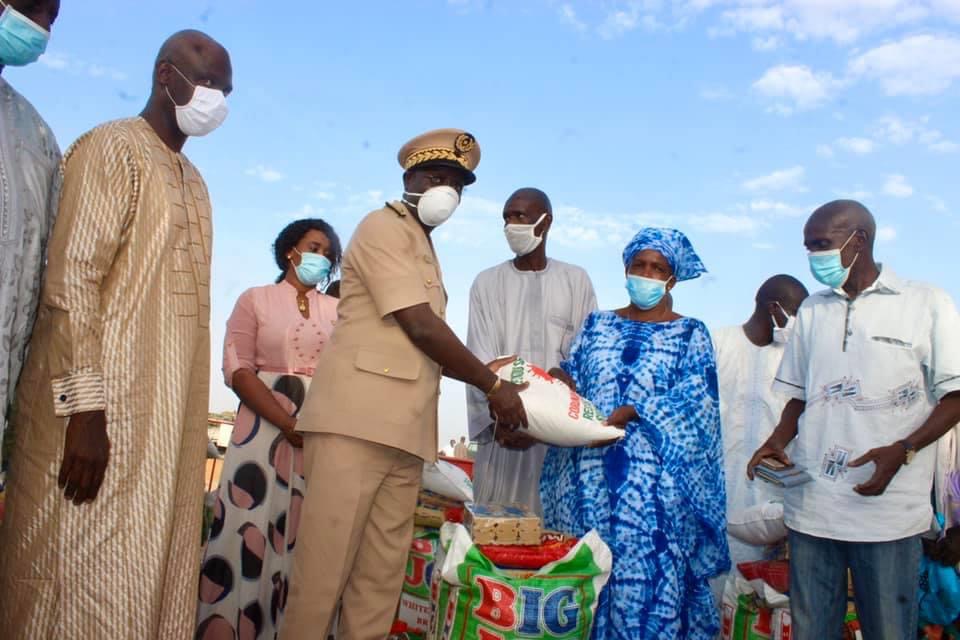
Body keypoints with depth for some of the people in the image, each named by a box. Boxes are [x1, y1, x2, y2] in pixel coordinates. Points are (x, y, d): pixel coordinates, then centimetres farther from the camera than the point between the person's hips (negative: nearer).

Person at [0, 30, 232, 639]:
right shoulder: (112, 149, -4)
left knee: (152, 578, 11)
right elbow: (71, 282, -14)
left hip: (169, 416, 8)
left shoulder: (194, 183, 19)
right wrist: (84, 410, -20)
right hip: (103, 409, -7)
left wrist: (186, 424, 14)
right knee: (87, 582, 0)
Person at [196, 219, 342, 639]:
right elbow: (236, 368, -3)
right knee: (251, 528, -4)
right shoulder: (256, 299, 8)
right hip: (264, 424, -2)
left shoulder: (337, 310, 13)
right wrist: (288, 423, -14)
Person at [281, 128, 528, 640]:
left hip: (404, 428, 8)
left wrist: (485, 375, 10)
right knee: (324, 568, -5)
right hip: (358, 420, -8)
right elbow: (420, 327, -10)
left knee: (381, 576, 7)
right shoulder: (384, 227, -1)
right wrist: (491, 385, -4)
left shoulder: (423, 248, 25)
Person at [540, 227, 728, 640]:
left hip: (656, 479, -2)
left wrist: (627, 414, -18)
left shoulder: (691, 335, 6)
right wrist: (554, 382, -12)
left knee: (650, 574, -5)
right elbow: (570, 381, 11)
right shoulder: (597, 325, 15)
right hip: (592, 474, 3)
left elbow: (693, 400, -7)